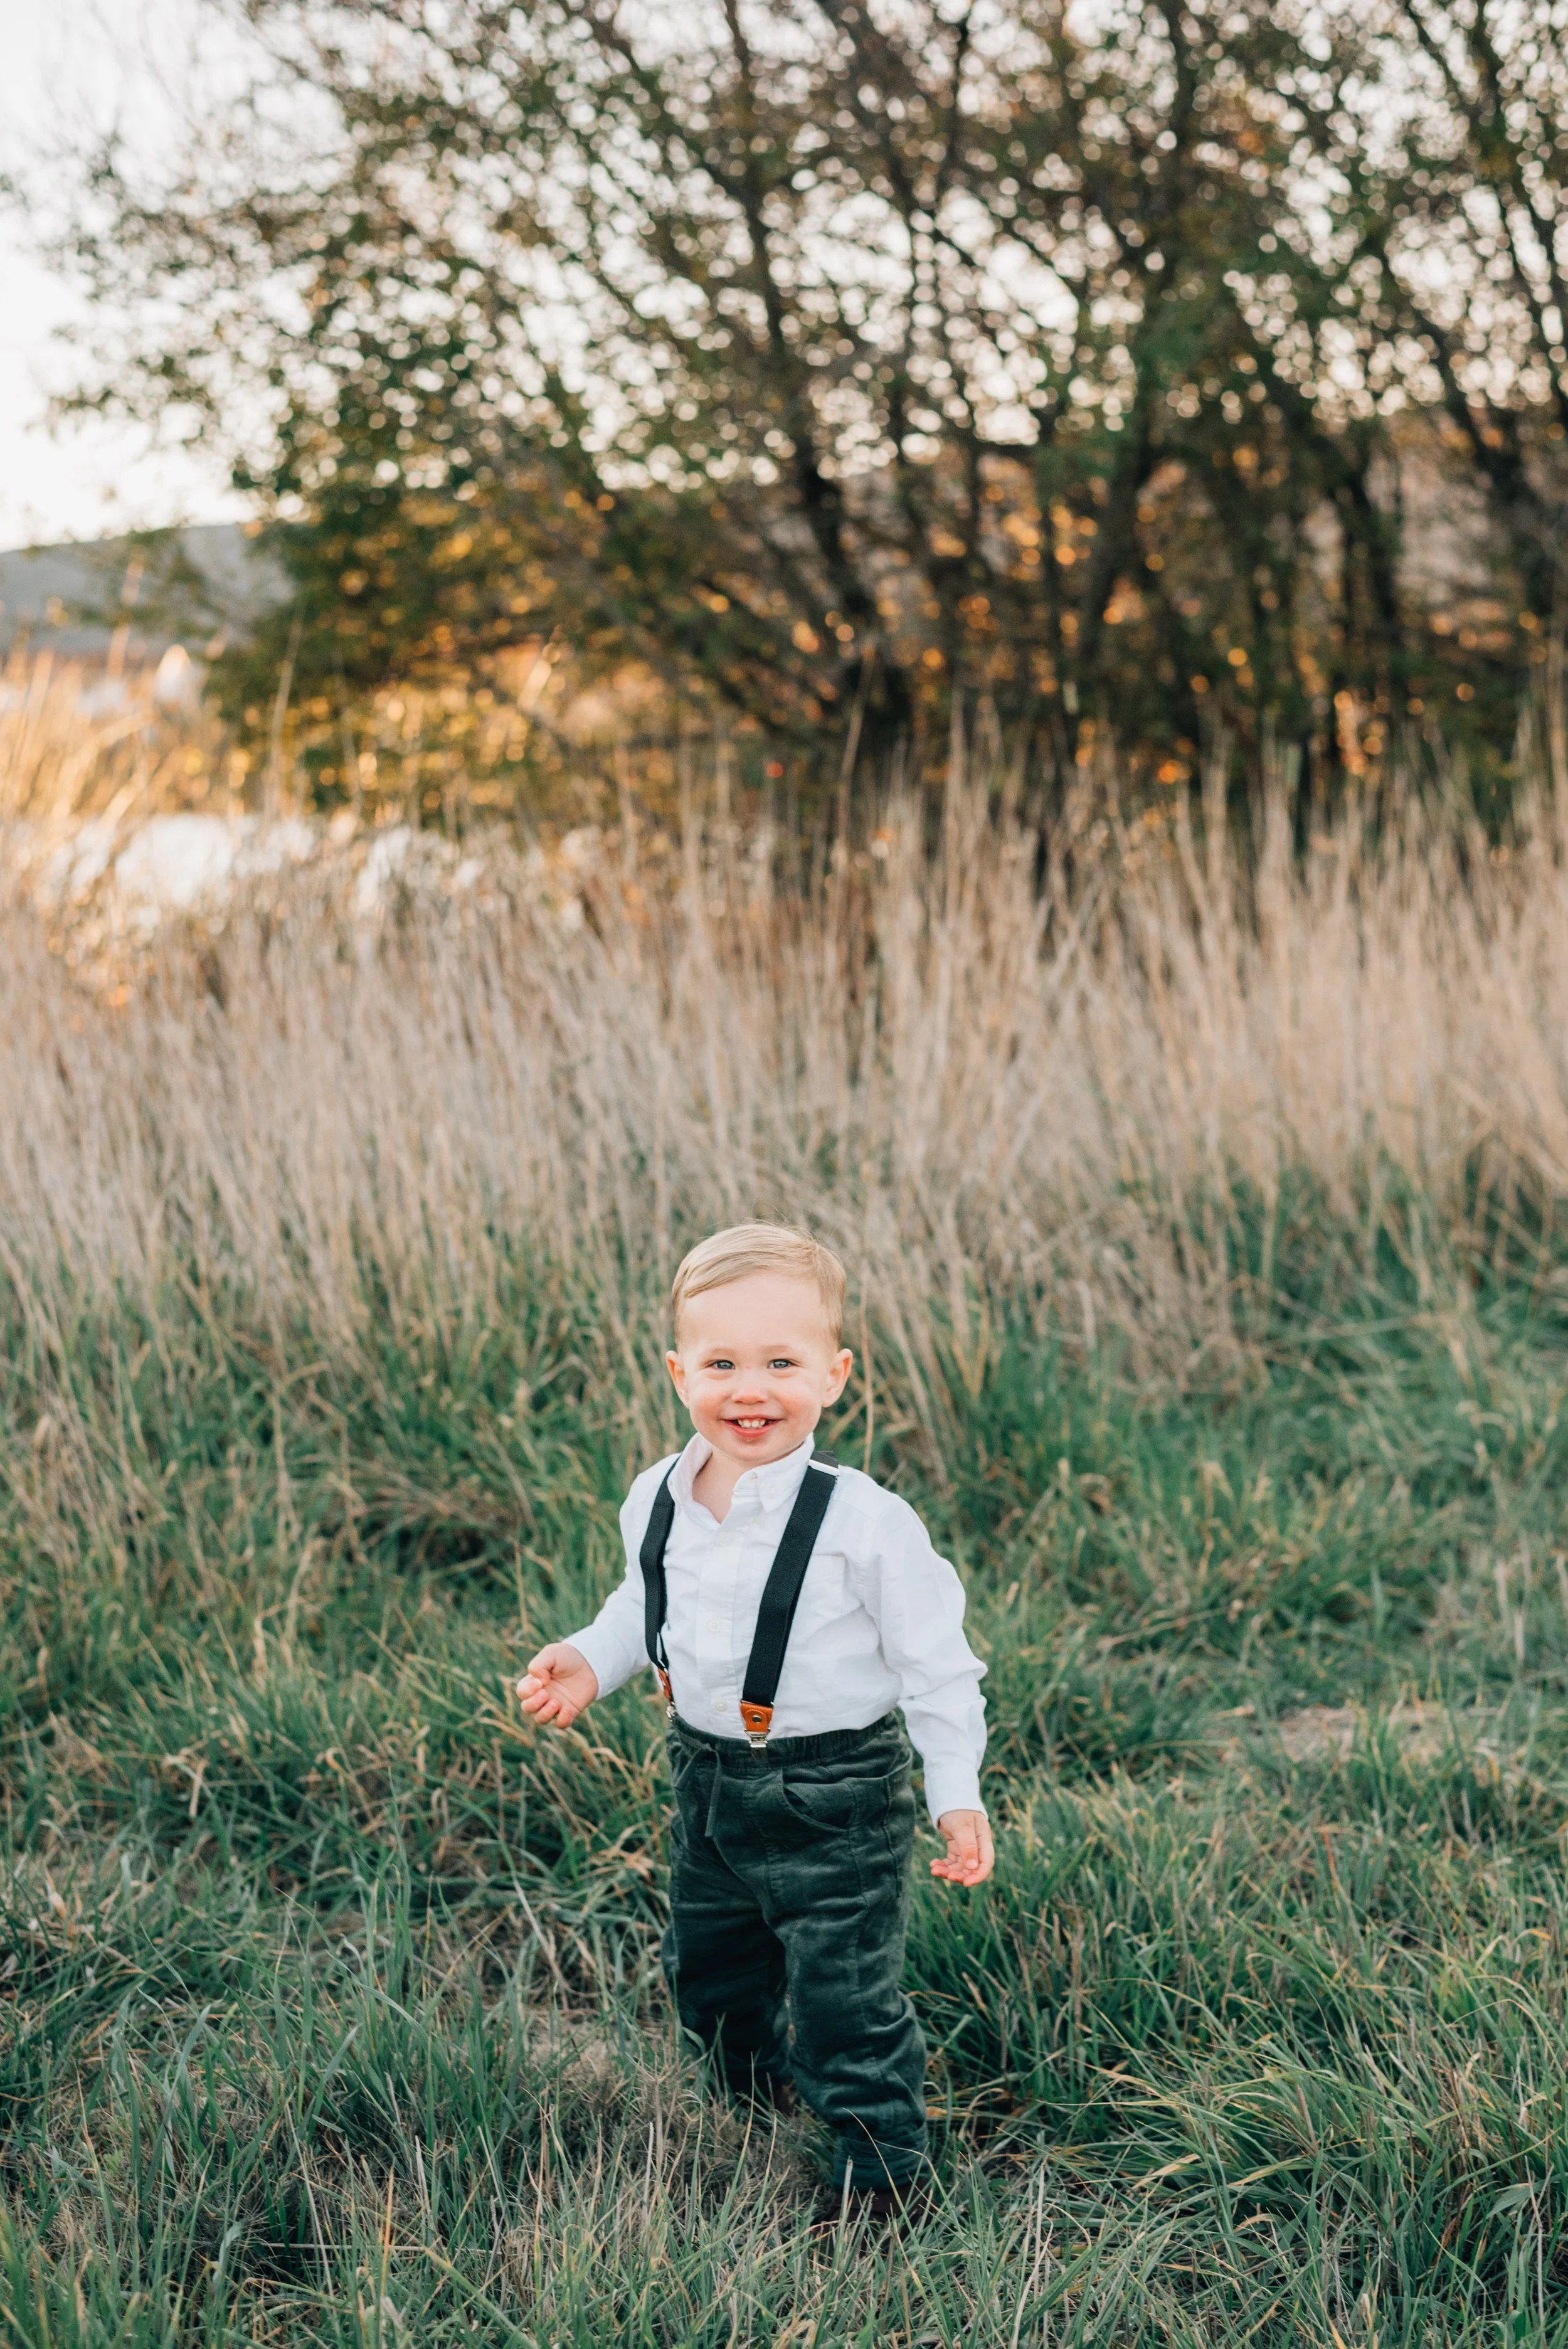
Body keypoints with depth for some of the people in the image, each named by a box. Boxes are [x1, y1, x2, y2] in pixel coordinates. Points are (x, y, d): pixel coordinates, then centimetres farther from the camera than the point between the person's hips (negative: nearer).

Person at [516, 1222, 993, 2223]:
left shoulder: (864, 1522, -22)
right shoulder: (658, 1502, -5)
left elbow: (937, 1664, -14)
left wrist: (958, 1795, -16)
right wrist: (590, 1661, 0)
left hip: (835, 1796, -6)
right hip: (709, 1782, 6)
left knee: (845, 1992, 2)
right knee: (708, 1970, 24)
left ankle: (880, 2159, 26)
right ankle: (758, 2085, 54)